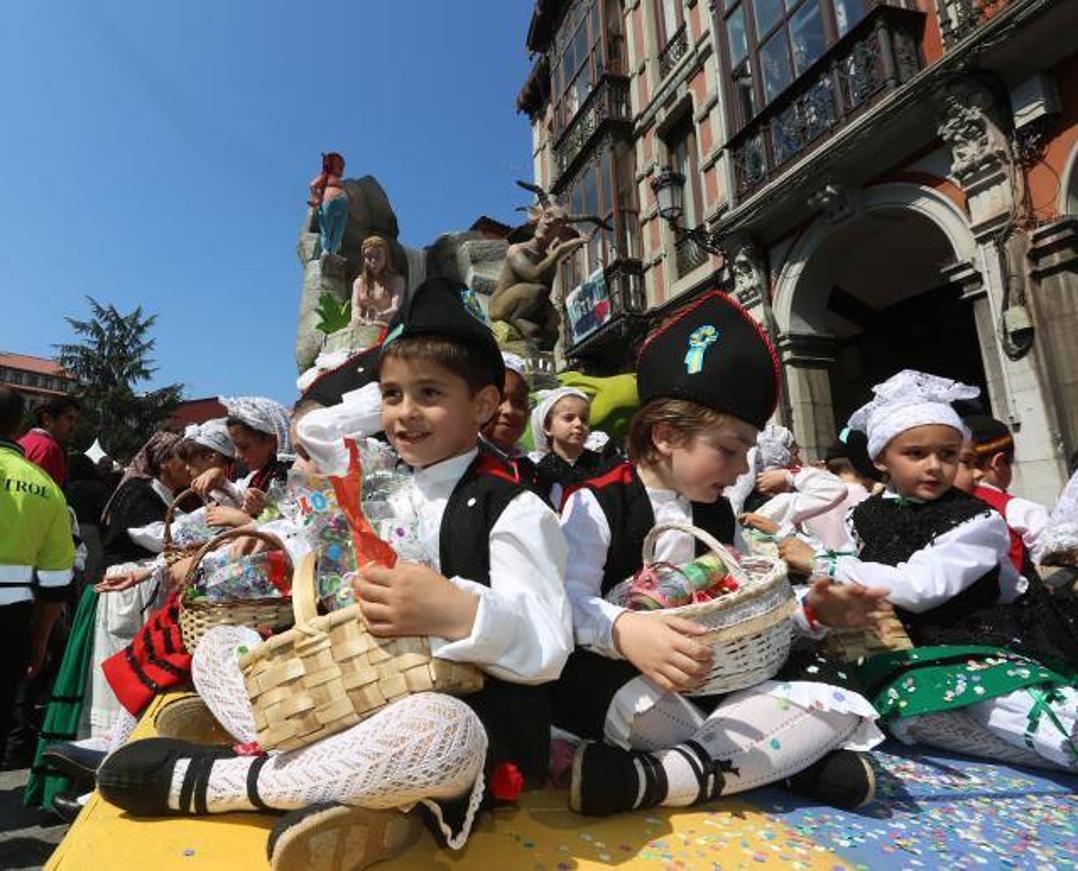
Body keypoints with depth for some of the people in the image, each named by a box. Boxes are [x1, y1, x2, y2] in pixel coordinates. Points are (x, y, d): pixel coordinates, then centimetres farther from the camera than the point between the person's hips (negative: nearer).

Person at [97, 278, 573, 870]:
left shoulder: (513, 510, -12)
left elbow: (549, 651, -18)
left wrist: (458, 613, -34)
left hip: (473, 718, -7)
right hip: (371, 699, 7)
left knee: (434, 729, -41)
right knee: (216, 644, 6)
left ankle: (208, 780, -14)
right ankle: (362, 781, -16)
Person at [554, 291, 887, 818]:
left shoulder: (718, 514, 13)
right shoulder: (595, 505, -8)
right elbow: (571, 601, -20)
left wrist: (811, 610, -2)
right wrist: (623, 631, -41)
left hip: (717, 676, 6)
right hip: (616, 676, -5)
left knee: (833, 699, -13)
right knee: (641, 701, -40)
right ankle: (792, 759, -18)